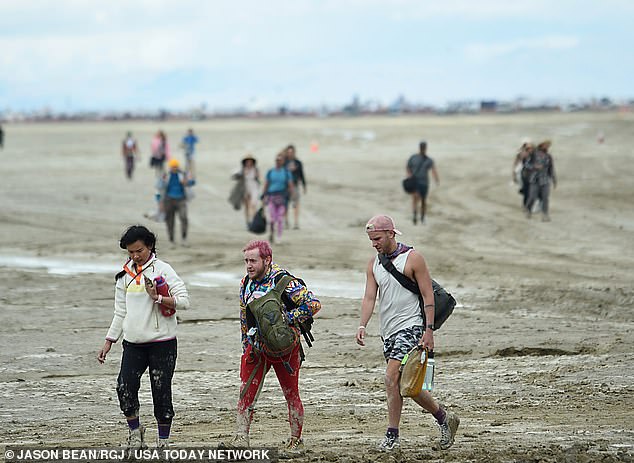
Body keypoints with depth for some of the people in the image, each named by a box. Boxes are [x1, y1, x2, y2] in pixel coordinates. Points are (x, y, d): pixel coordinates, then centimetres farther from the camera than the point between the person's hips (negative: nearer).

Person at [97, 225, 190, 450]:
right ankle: (135, 431, 11)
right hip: (133, 343, 4)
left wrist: (159, 298, -23)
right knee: (125, 386, -11)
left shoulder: (162, 270, -3)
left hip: (162, 341, -4)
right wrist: (109, 342, 15)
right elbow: (121, 313, 18)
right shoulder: (125, 275, 12)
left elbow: (184, 300, -10)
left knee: (161, 390, -2)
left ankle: (163, 441, 10)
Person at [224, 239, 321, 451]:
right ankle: (241, 438, -2)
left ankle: (296, 440, 17)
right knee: (247, 392, -2)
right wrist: (246, 346, 15)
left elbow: (313, 304, -22)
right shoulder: (246, 283, 6)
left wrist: (285, 318, -24)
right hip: (256, 347, 6)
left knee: (291, 393, 6)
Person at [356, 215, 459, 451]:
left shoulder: (412, 258, -8)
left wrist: (429, 330, -14)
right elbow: (369, 297, 4)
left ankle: (392, 436, -10)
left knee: (392, 378, -17)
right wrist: (362, 325, -11)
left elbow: (428, 295, -8)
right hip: (387, 330, 7)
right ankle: (444, 418, 22)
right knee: (403, 383, 8)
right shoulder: (374, 264, 10)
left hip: (410, 326, -7)